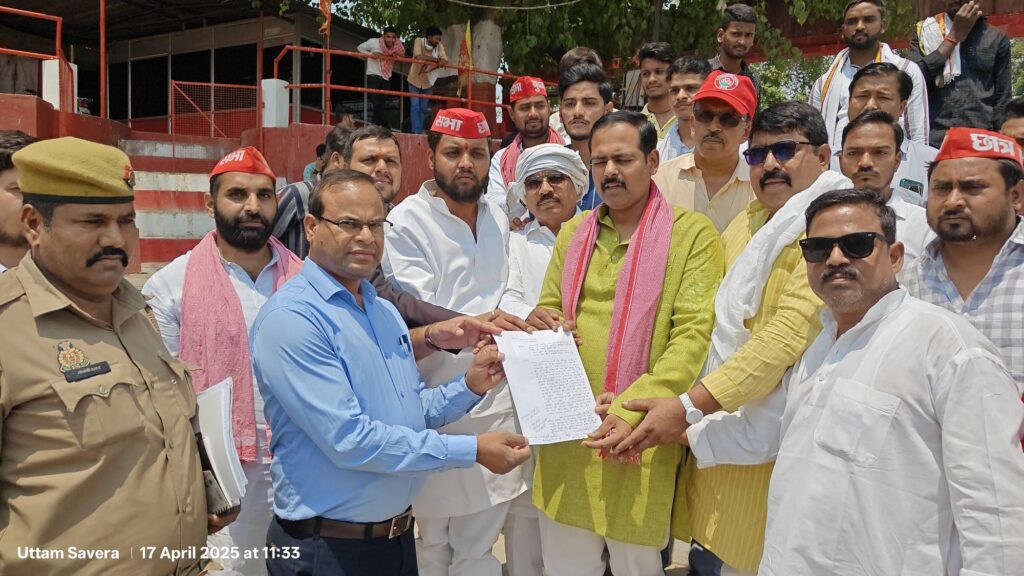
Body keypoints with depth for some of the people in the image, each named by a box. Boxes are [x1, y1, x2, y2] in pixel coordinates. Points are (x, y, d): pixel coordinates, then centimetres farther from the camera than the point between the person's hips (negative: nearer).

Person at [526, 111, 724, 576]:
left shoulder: (692, 232, -5)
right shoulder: (573, 231, 13)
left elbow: (695, 335, -13)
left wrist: (634, 411, -22)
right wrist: (541, 324, -5)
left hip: (641, 436, -4)